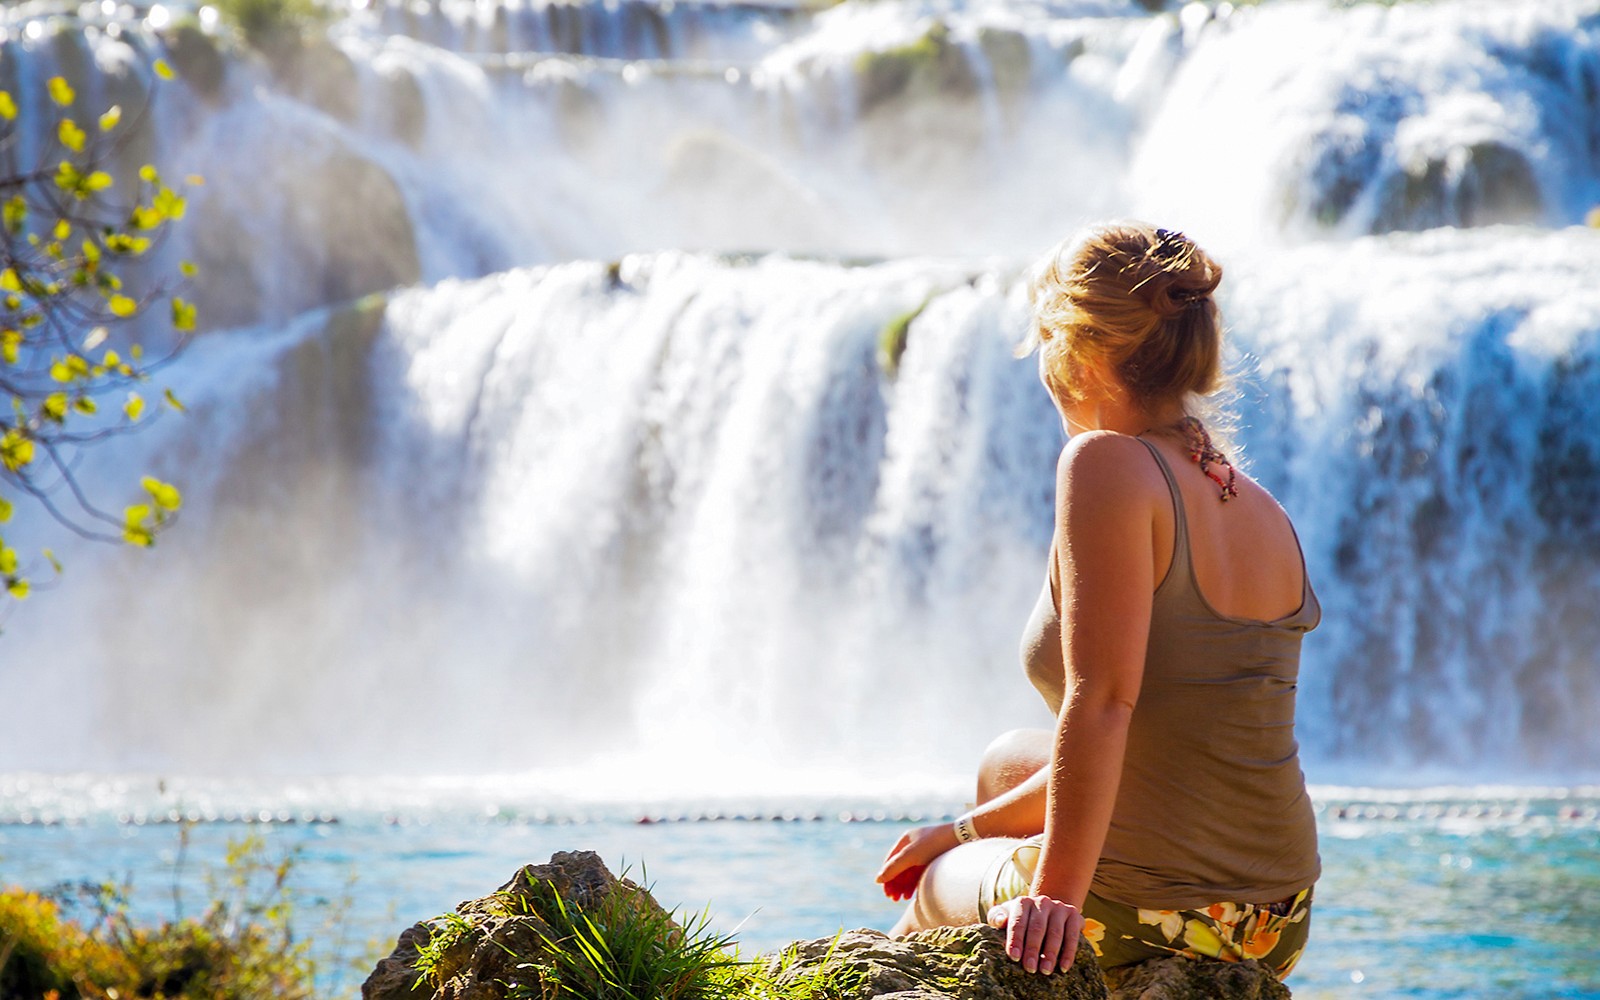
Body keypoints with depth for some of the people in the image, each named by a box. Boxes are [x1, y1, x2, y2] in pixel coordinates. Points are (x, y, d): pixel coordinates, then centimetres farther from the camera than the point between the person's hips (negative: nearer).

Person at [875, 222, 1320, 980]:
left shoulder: (1109, 466, -14)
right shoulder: (1261, 512, 10)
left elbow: (1102, 702, -23)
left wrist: (1058, 895, -19)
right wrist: (969, 830, 24)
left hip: (1134, 916, -7)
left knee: (931, 893, 27)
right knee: (1008, 763, 33)